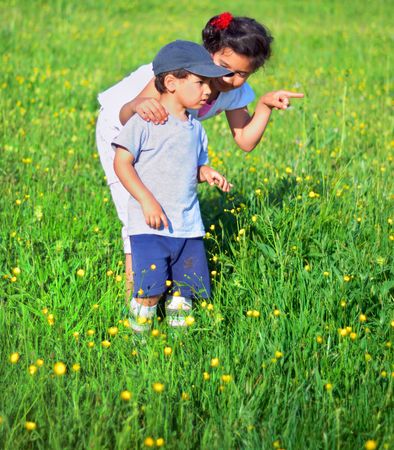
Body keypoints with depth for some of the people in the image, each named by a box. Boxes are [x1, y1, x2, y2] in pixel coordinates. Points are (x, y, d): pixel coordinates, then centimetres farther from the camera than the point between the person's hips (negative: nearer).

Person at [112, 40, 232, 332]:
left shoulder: (196, 128, 13)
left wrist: (207, 174, -1)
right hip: (150, 226, -6)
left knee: (188, 290, 6)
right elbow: (122, 163, -9)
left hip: (189, 228, 6)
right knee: (150, 291, -13)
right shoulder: (145, 121, -8)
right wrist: (147, 201, -18)